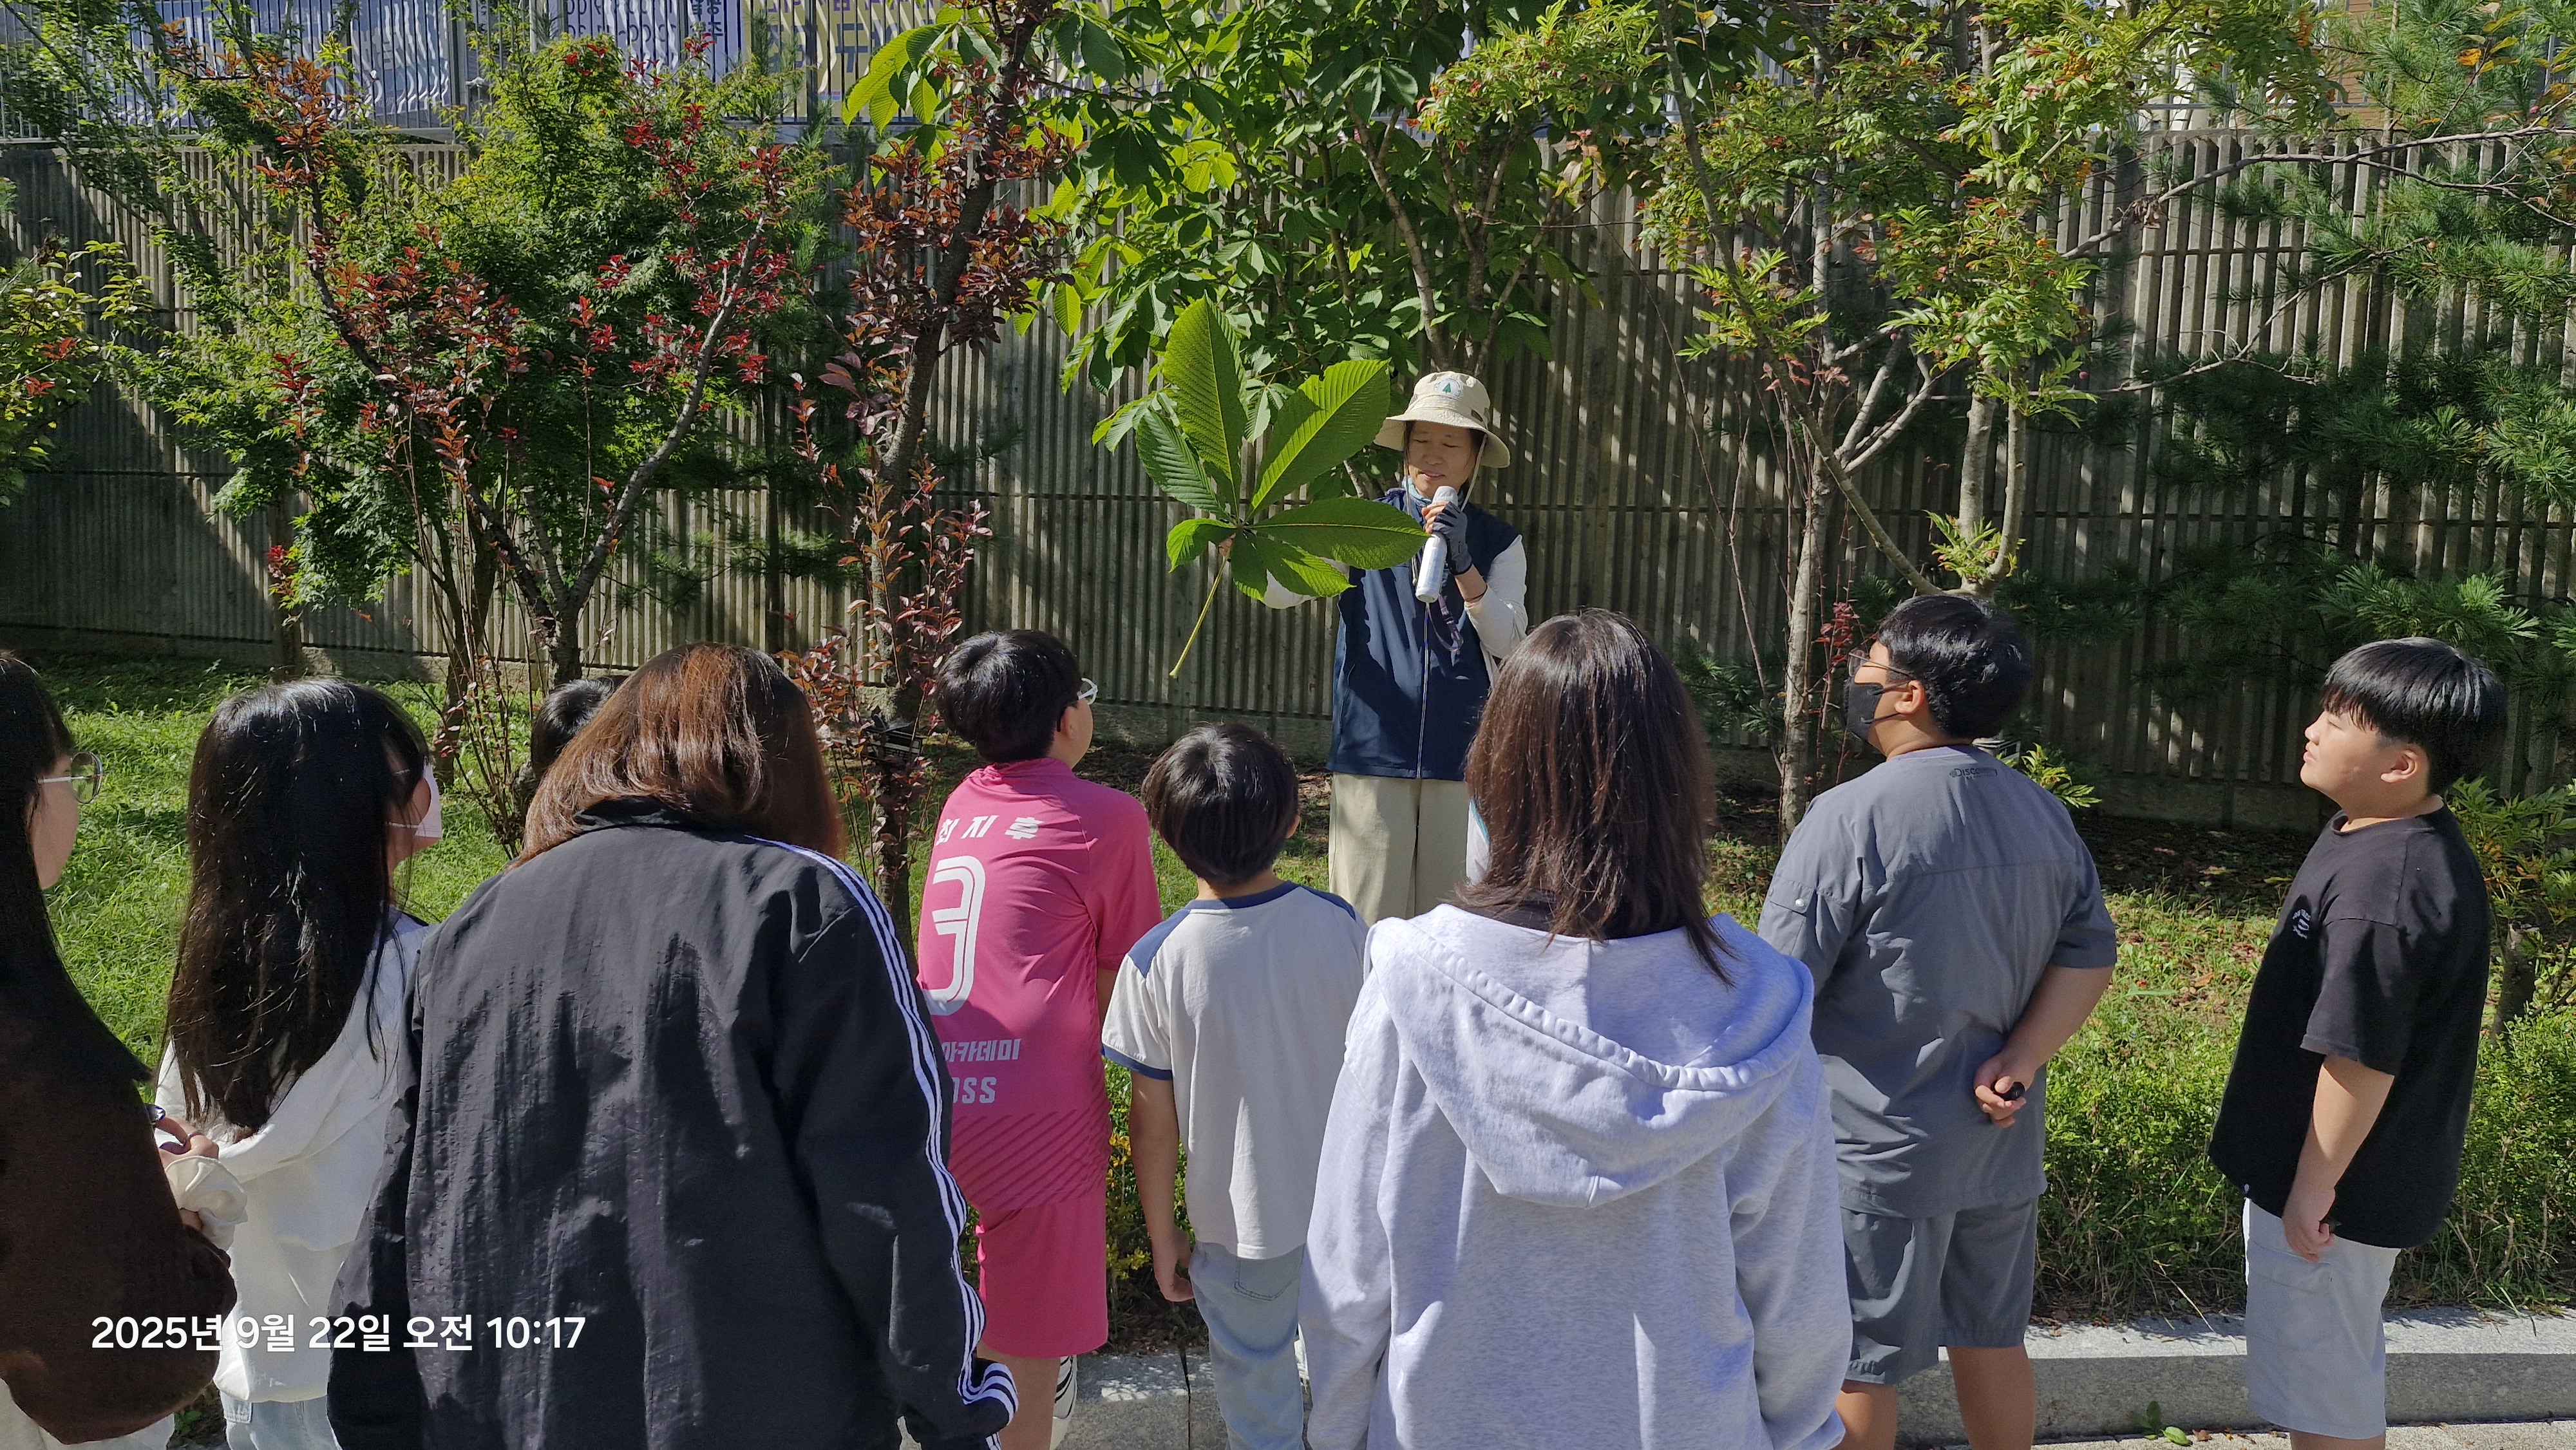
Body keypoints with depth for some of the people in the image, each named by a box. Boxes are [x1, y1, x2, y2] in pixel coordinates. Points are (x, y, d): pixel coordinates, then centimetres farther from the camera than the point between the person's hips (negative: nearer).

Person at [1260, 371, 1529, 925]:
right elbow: (1282, 589, -6)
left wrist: (1463, 563, -17)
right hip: (1373, 751, -1)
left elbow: (1508, 643, -4)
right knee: (1368, 918, -1)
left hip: (1462, 757, 1)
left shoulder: (1498, 542, 8)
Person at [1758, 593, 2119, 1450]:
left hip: (1875, 1154, -6)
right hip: (2001, 1145, 7)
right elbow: (2089, 958, 5)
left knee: (1854, 1369, 8)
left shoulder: (1850, 819, -20)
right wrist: (2018, 1063, -4)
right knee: (1993, 1342, 23)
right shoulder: (2045, 816, 2)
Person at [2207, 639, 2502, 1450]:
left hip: (2337, 1188, -10)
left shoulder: (2382, 890, -31)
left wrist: (2312, 1191, -17)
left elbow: (2361, 1061, -28)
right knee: (2340, 1371, 25)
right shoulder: (2377, 838, 2)